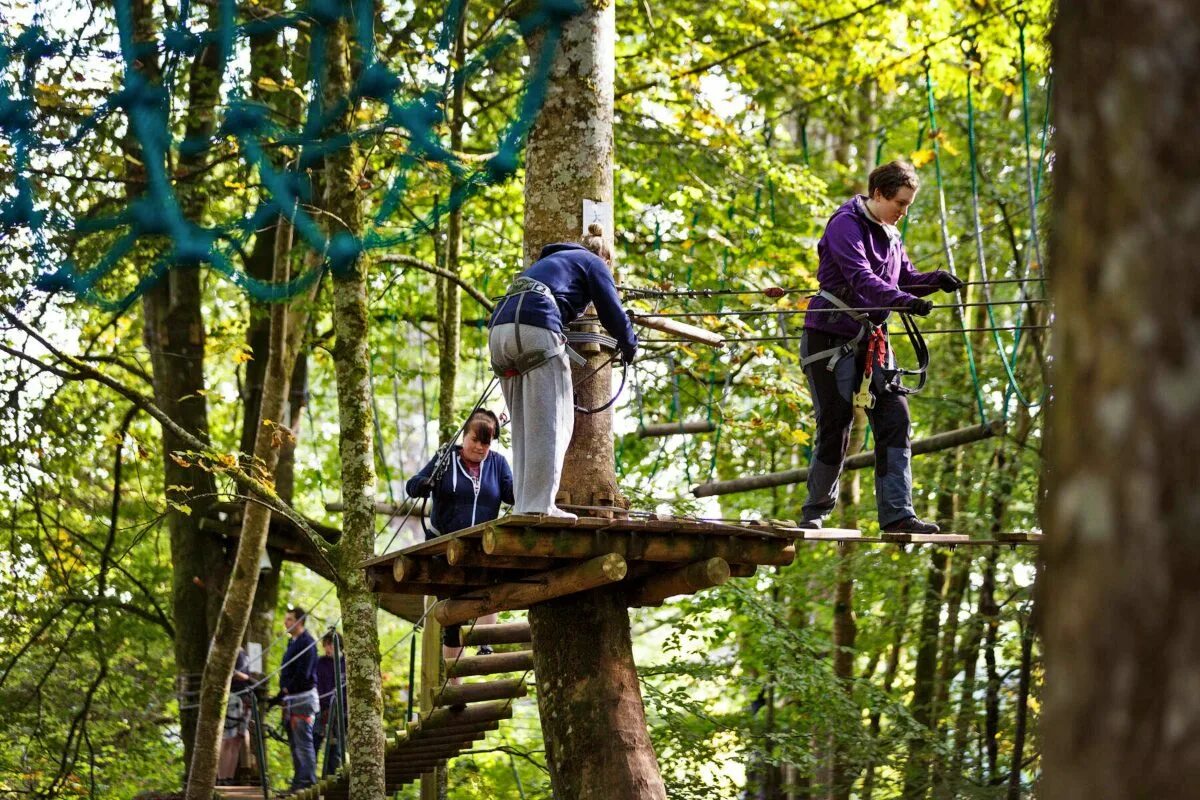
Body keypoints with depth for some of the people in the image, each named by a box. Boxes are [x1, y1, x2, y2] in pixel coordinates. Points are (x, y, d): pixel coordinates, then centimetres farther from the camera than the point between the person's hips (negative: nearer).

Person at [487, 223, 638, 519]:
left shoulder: (549, 260, 37)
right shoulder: (593, 262, 16)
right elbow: (612, 311, 11)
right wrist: (629, 346, 28)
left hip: (498, 329, 7)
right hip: (536, 329, -7)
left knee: (525, 427, 10)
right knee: (551, 423, -6)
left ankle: (524, 505, 5)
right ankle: (539, 505, -14)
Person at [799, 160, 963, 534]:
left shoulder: (890, 235, 15)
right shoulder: (845, 224, -13)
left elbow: (905, 278, 15)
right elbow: (860, 278, -26)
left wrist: (935, 279, -6)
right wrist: (904, 300, -39)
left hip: (872, 339, 8)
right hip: (832, 337, -8)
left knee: (894, 417, -4)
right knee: (835, 427, -3)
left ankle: (897, 514, -5)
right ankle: (815, 514, 14)